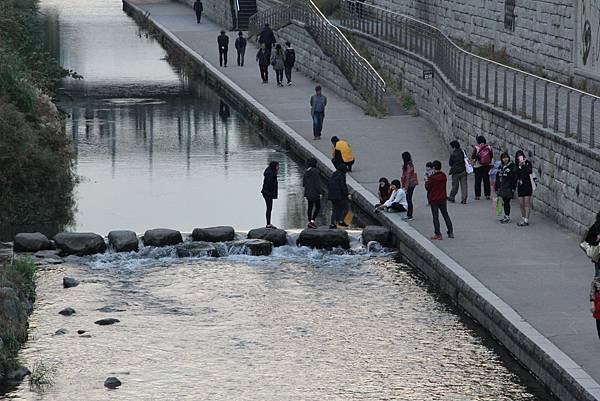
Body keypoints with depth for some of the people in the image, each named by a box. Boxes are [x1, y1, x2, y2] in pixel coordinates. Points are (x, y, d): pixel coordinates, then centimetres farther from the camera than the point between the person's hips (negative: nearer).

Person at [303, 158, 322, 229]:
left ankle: (309, 222, 13)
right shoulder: (315, 171, -15)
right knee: (318, 207, 1)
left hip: (308, 193, 7)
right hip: (315, 193, -7)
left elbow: (304, 183, 12)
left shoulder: (306, 172, 7)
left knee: (310, 207, 13)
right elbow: (317, 183, -18)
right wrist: (320, 192, -12)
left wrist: (305, 194, 20)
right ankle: (312, 221, -12)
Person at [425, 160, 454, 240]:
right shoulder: (444, 176, 0)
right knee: (446, 215, 16)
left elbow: (427, 187, -13)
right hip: (443, 199, 6)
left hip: (434, 200, -6)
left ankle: (438, 234, -1)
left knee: (435, 217, 0)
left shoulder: (432, 178, -19)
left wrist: (426, 181, 7)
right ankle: (450, 232, 18)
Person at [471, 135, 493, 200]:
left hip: (478, 166, -3)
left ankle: (478, 195, 5)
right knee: (486, 180, 11)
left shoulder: (476, 148, -12)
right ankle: (487, 195, 12)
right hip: (488, 166, 3)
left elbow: (472, 157, -9)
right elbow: (492, 156, 3)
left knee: (478, 181, 5)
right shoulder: (489, 147, -3)